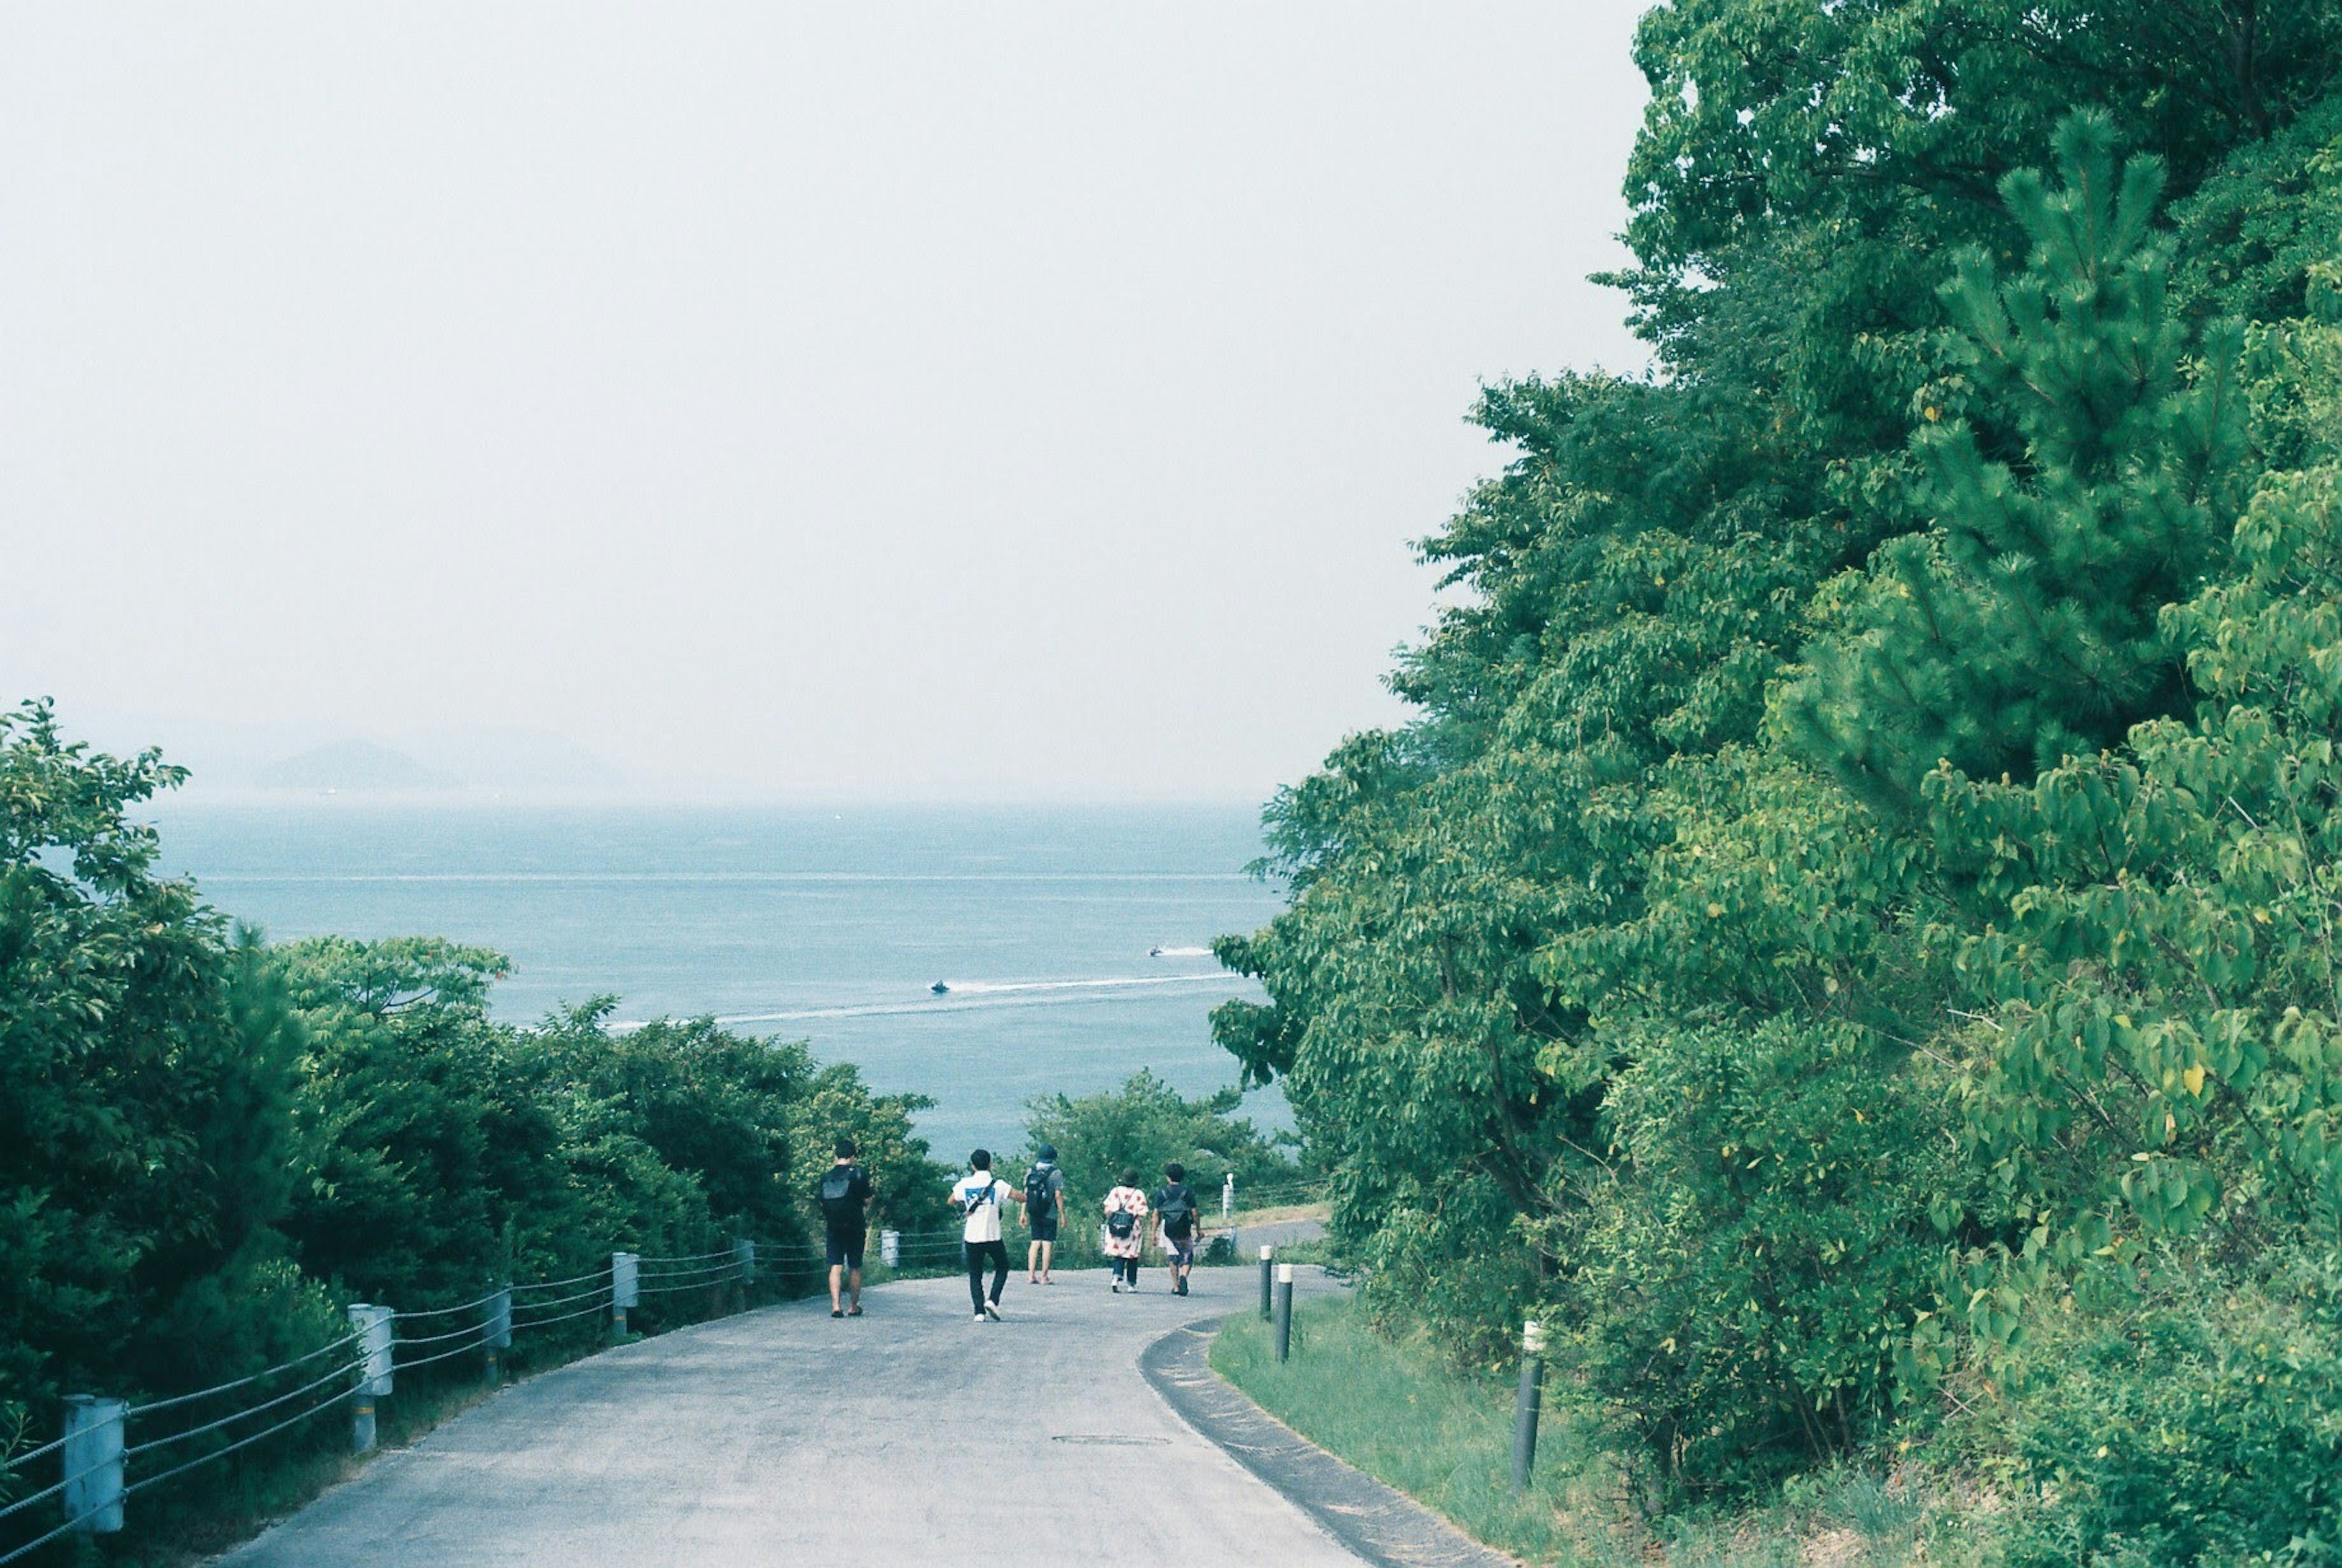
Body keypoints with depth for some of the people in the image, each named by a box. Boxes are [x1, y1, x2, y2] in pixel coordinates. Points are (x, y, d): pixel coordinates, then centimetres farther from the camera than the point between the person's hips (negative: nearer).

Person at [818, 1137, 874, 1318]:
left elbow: (821, 1201, 8)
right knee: (855, 1267, 10)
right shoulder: (857, 1174, -8)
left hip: (833, 1227, 2)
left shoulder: (826, 1176, 2)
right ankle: (855, 1307, 17)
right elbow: (868, 1200, -4)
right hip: (855, 1227, -2)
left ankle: (836, 1305, -15)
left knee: (836, 1266, 0)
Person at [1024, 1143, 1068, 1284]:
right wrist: (1062, 1214, -5)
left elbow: (1025, 1194, 7)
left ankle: (1031, 1275, 6)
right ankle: (1044, 1277, -1)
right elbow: (1058, 1195, -12)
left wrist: (1024, 1213, 12)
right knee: (1047, 1244, 0)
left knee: (1035, 1243, 11)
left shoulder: (1030, 1172, 5)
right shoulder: (1056, 1174, -9)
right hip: (1049, 1214, -4)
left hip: (1034, 1214, 4)